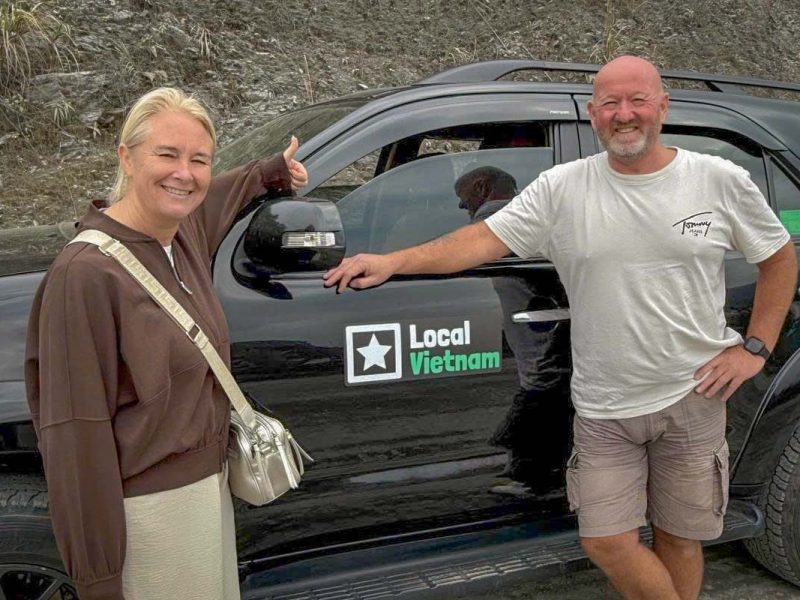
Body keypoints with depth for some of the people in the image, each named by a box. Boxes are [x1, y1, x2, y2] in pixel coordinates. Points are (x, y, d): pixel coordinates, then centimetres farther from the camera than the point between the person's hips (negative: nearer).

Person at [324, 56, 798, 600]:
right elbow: (486, 238, -11)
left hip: (693, 398, 0)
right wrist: (392, 261, -22)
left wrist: (755, 348, 0)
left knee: (678, 537, 12)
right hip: (604, 408, 1)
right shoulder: (562, 189, -4)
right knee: (607, 542, 3)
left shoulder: (721, 181, -2)